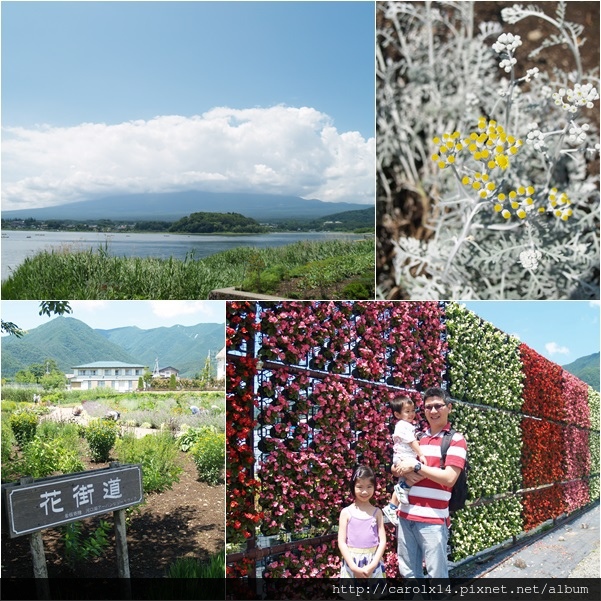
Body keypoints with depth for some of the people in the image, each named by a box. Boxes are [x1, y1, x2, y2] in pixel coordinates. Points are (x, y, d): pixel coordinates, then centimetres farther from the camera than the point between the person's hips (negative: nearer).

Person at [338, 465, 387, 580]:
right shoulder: (346, 512, -1)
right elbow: (341, 542, -4)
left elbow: (382, 540, 1)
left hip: (373, 564, 1)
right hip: (351, 563, -1)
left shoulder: (377, 512, 4)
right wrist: (354, 567, -13)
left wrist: (373, 565, -11)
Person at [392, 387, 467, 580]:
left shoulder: (455, 439, -4)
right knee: (408, 572, 15)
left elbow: (449, 477, -16)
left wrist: (416, 466, -13)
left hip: (433, 519, -6)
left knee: (437, 574, 3)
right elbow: (396, 467, 15)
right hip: (405, 515, 6)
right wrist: (406, 473, -7)